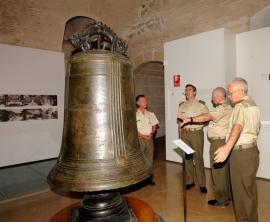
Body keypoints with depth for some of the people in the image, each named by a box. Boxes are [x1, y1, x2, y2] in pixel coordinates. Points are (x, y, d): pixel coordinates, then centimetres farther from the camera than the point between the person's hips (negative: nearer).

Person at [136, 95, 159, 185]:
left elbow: (155, 125, 14)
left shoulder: (150, 114, 8)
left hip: (149, 138, 5)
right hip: (139, 139, -4)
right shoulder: (135, 115, -8)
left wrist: (151, 134, -2)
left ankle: (149, 177, 23)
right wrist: (143, 136, -14)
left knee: (150, 158, 11)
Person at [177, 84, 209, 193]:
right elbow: (180, 121, 10)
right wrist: (180, 135, 6)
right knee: (187, 157, 8)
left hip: (196, 133, -3)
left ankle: (202, 184, 10)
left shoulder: (201, 105, 0)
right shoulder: (182, 106, 9)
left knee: (198, 158, -2)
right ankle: (189, 181, 22)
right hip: (185, 133, 3)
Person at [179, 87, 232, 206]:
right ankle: (227, 194, 32)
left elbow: (208, 116, -30)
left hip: (219, 142, -10)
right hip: (222, 141, 10)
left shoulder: (223, 108, -17)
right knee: (225, 170, 19)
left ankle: (221, 199, 12)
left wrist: (190, 119, -36)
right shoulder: (227, 107, 16)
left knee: (218, 171, 0)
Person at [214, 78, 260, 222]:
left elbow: (237, 127, -34)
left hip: (241, 152, -10)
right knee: (249, 189, 20)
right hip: (252, 149, 10)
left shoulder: (241, 106, -17)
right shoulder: (253, 104, 14)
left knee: (241, 190, 0)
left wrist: (227, 147, -48)